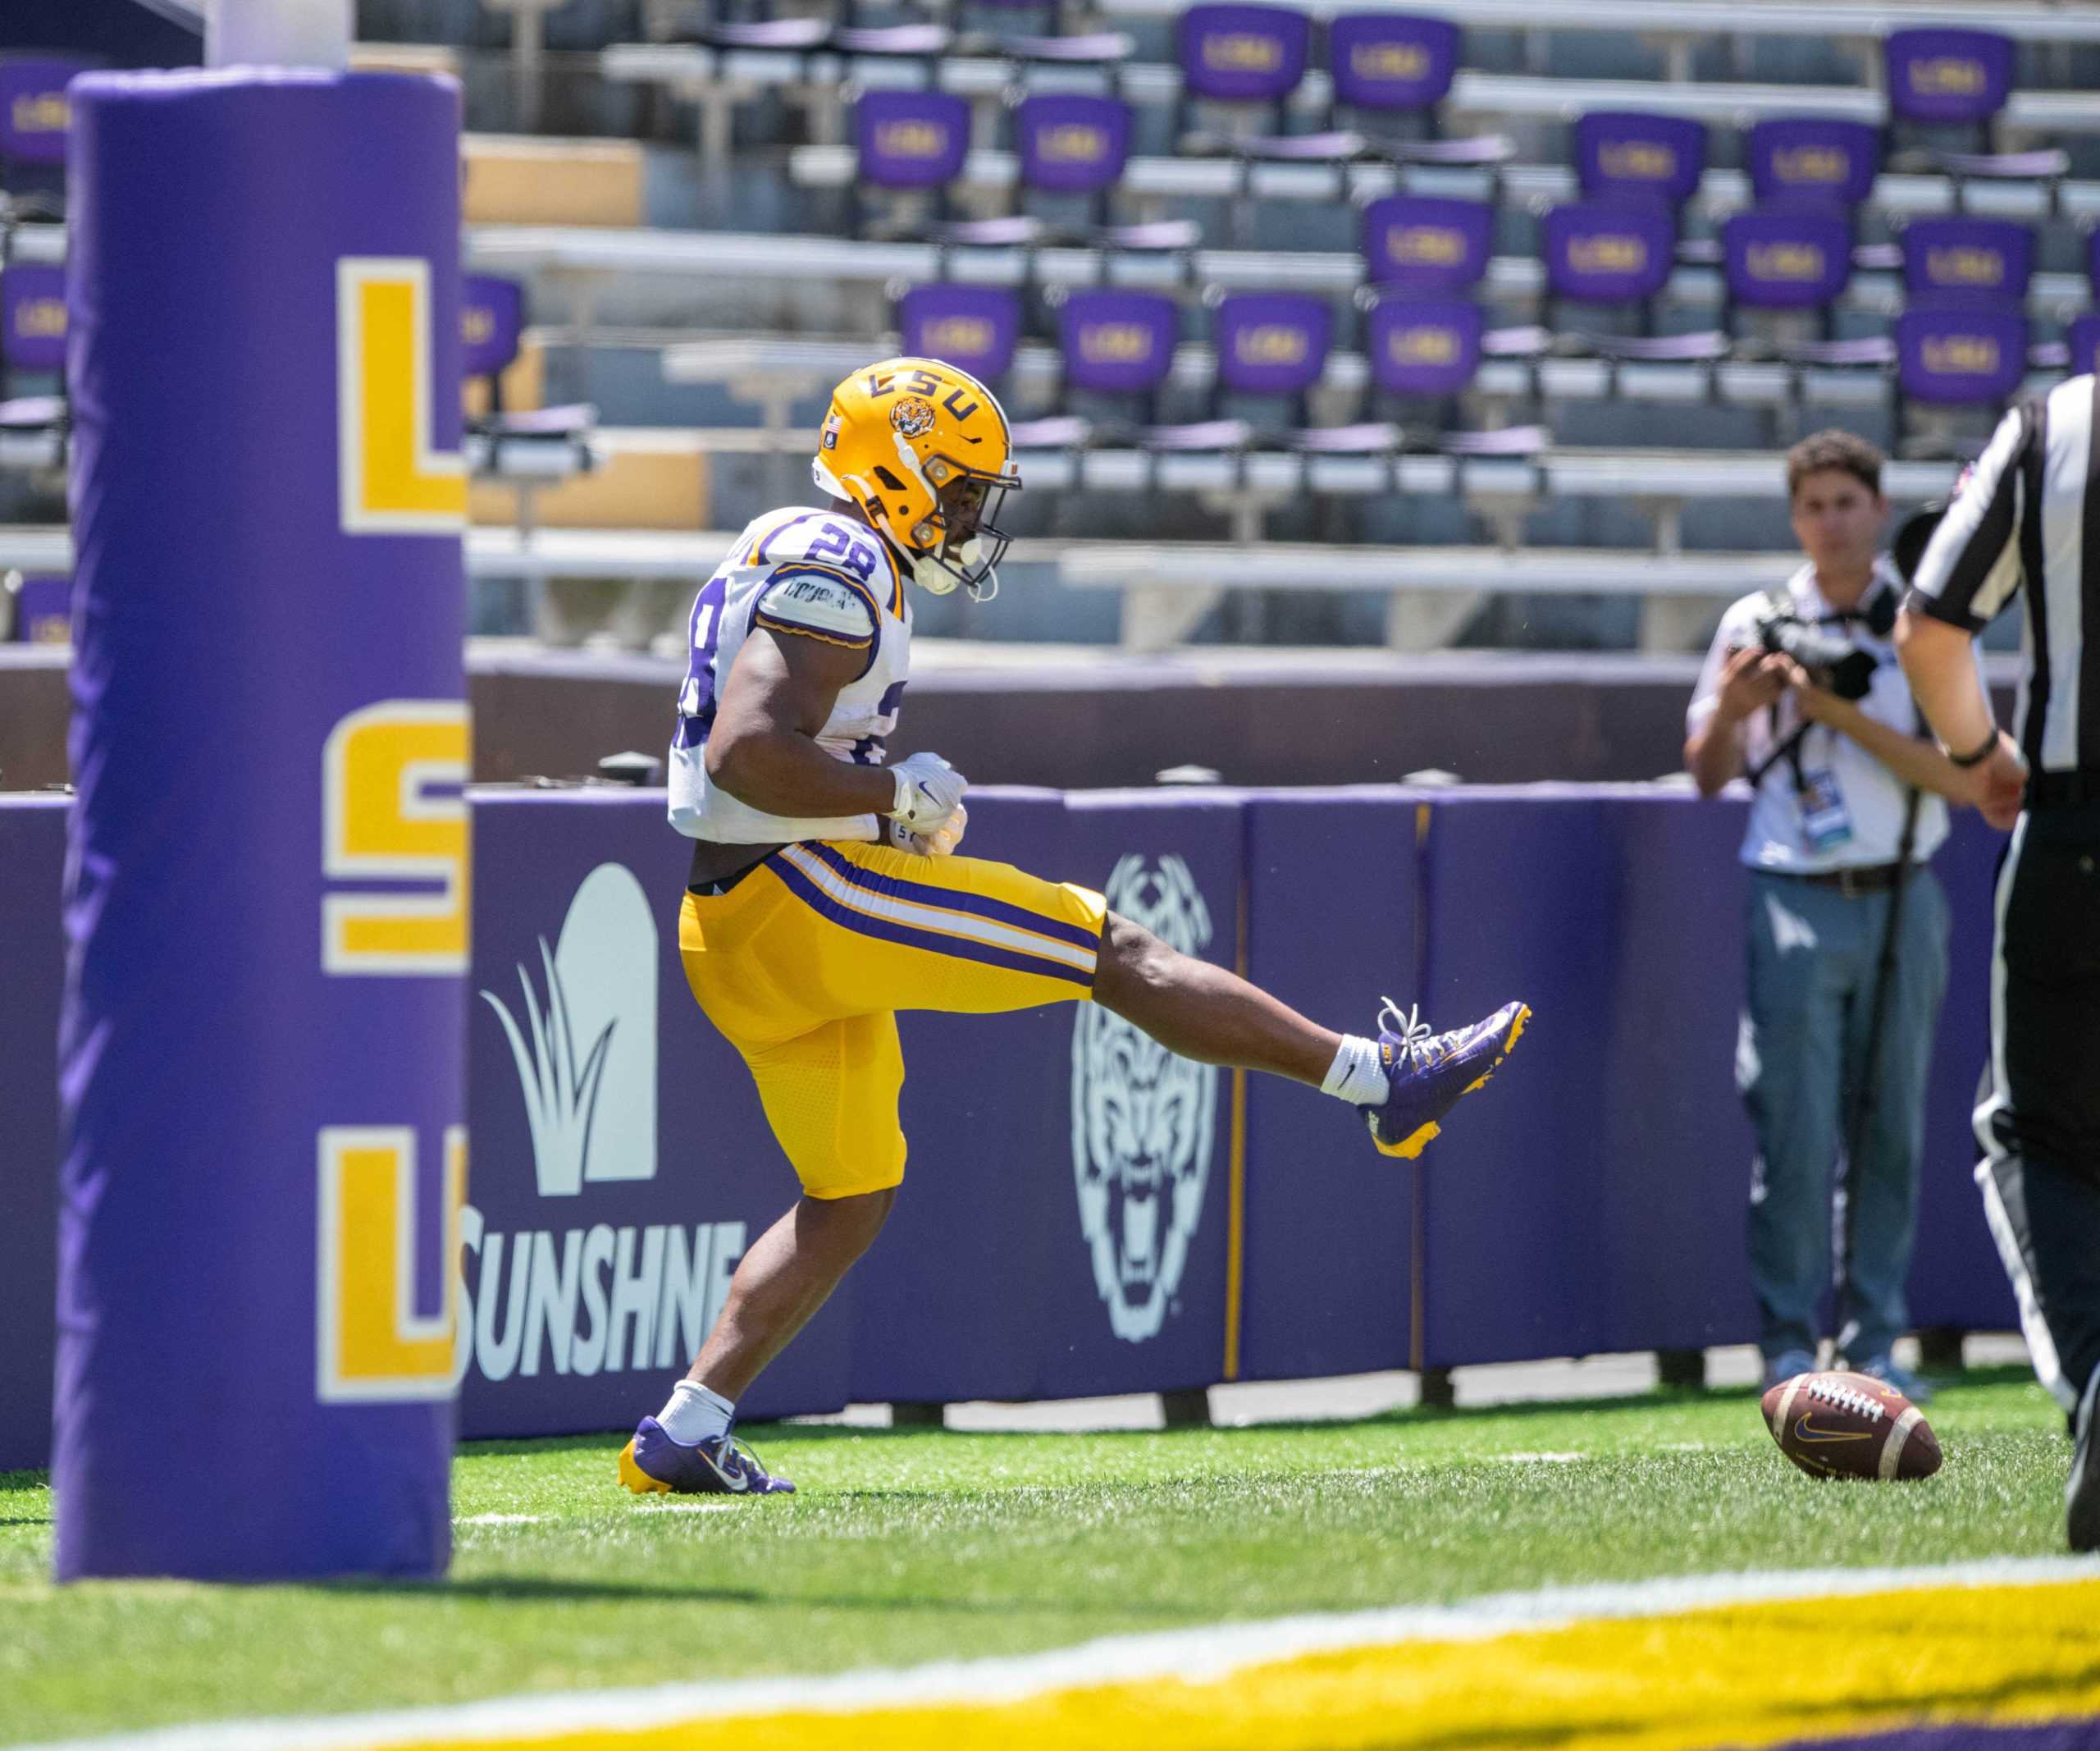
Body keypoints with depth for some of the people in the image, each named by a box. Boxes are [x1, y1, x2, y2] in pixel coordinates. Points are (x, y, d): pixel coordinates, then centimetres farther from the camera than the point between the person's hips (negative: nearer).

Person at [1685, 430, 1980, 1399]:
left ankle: (1874, 1339, 10)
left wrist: (1842, 712, -13)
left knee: (1893, 1129, 3)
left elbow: (1956, 772, -3)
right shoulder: (1756, 626, 7)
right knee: (1795, 1129, -8)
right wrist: (1729, 707, -9)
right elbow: (1705, 775, 12)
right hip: (1796, 907, -1)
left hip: (1904, 906, 1)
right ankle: (1788, 1344, -2)